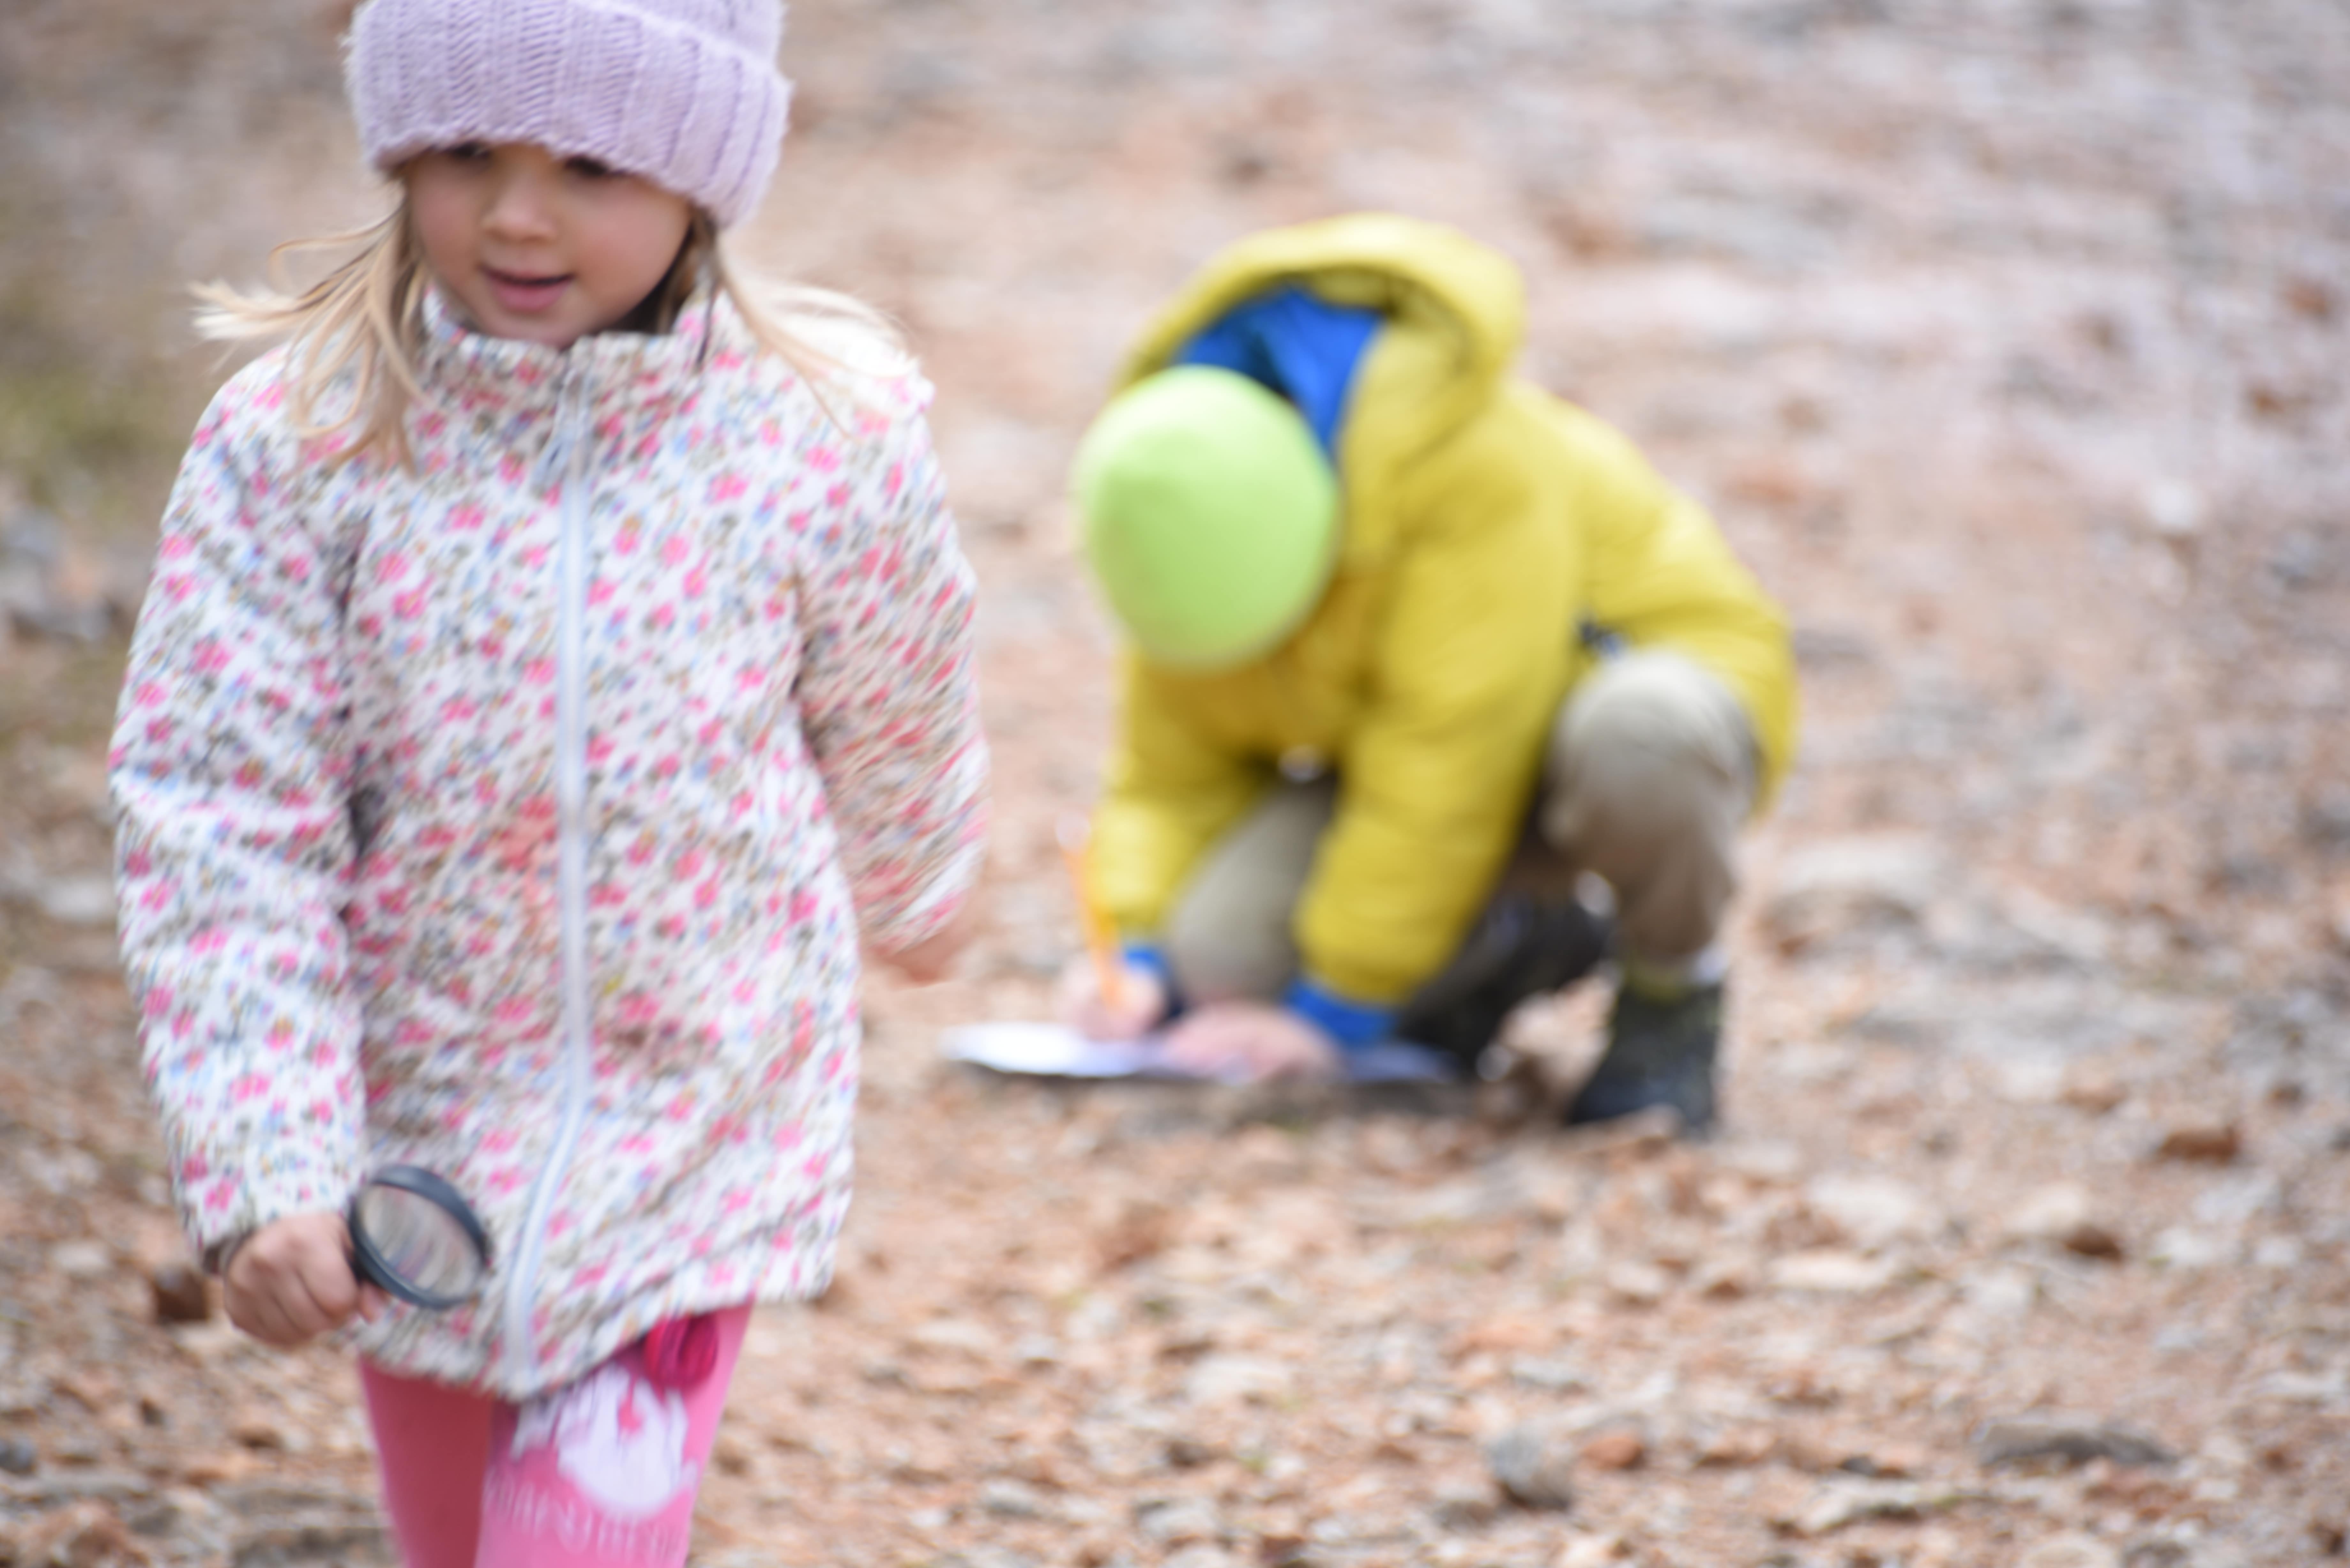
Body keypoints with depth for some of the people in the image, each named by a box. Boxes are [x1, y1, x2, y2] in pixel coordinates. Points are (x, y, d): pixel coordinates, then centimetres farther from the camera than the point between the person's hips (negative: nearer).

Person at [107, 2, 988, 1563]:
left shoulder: (824, 440, -13)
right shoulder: (297, 444, -15)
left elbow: (894, 733, 7)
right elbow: (220, 820, -14)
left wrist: (915, 896, 26)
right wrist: (262, 1175, -21)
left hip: (692, 1125, -1)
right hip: (415, 1130, 2)